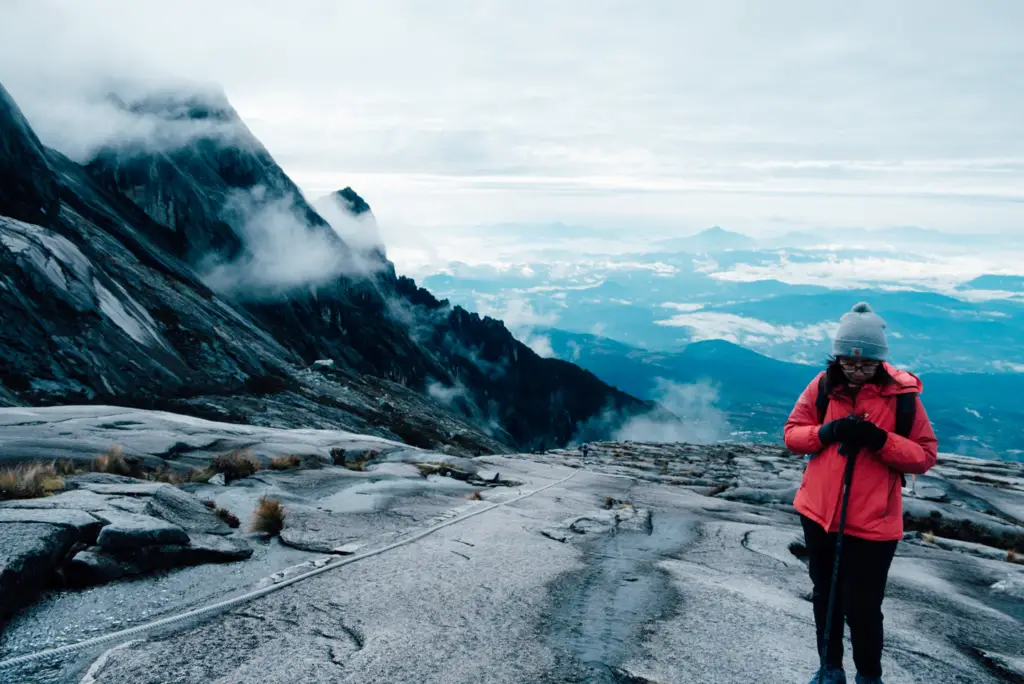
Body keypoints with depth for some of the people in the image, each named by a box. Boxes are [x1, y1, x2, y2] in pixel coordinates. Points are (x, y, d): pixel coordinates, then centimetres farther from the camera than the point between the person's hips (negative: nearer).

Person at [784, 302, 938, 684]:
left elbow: (925, 456, -7)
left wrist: (880, 439, -24)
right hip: (818, 513, 4)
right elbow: (792, 434, 1)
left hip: (872, 523, -3)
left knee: (862, 608, 0)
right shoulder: (822, 386, -4)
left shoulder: (901, 394, -10)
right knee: (825, 596, 19)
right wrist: (829, 431, -18)